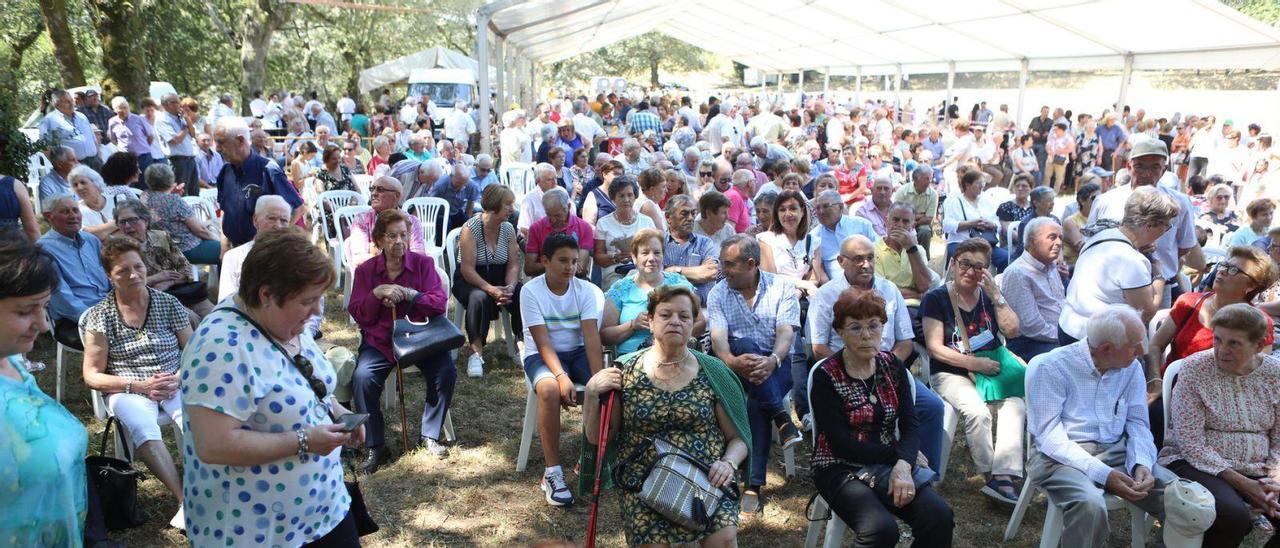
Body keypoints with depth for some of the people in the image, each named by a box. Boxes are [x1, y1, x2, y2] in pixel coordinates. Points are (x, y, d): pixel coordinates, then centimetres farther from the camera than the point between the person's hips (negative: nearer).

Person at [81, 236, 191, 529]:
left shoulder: (168, 303, 6)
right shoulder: (99, 316, 3)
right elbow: (92, 376, 2)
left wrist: (179, 380, -13)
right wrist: (139, 386, -13)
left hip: (173, 385, 1)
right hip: (128, 389, -1)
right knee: (140, 424, -37)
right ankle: (186, 498, -40)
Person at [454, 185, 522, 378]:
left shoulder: (508, 228, 0)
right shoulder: (471, 228, -16)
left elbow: (513, 266, -2)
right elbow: (467, 269, -20)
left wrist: (510, 287, -22)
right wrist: (490, 289, -31)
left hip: (499, 280, 4)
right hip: (469, 281, -4)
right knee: (480, 297, -37)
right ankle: (476, 352, -28)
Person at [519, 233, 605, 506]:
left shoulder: (586, 290, -5)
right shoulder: (531, 291, -12)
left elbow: (591, 336, -15)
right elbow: (543, 342, -18)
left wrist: (599, 377, -28)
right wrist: (562, 376, -32)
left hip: (578, 351, 3)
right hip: (541, 355, -3)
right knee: (549, 389, -35)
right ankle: (552, 472, -24)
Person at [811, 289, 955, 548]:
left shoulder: (893, 366, 6)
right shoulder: (826, 376, -10)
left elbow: (910, 424, -2)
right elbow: (841, 445, -14)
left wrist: (903, 464, -21)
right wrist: (897, 455, -13)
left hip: (891, 464, 5)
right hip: (841, 469, -4)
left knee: (940, 517, -18)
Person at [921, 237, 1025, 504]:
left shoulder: (989, 295, 13)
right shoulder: (936, 298, -1)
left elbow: (1012, 330, 0)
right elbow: (935, 348, -7)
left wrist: (997, 296, -12)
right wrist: (973, 363, -15)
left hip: (991, 369, 4)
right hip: (951, 373, -4)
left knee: (1016, 405, -24)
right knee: (977, 411, -30)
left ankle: (1003, 477, -28)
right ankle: (993, 475, -12)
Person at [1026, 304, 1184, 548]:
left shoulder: (1132, 368, 7)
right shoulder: (1048, 367, -12)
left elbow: (1137, 423, 7)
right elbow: (1049, 434, -16)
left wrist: (1142, 463, -15)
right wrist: (1103, 474, -24)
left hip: (1117, 453, 5)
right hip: (1064, 457, -5)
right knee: (1090, 505, -34)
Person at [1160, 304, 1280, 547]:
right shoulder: (1195, 368, -9)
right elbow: (1190, 442, -13)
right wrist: (1241, 483, -16)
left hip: (1258, 470, 4)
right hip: (1198, 464, -4)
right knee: (1233, 515, -32)